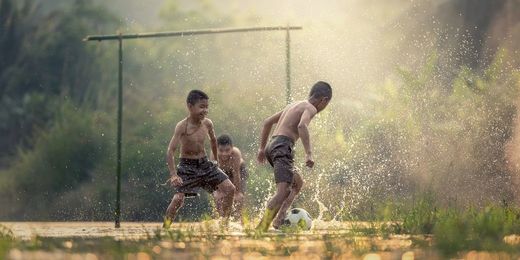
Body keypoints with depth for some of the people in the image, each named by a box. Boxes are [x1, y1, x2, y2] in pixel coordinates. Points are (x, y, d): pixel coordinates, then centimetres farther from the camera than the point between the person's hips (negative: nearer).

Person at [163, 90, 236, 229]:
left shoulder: (207, 123, -4)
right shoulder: (182, 126, -20)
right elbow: (170, 151, -23)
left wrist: (216, 160, 29)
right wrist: (173, 175, -32)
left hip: (205, 164, 5)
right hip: (187, 166, -5)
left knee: (229, 188, -4)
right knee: (178, 198, -19)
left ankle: (224, 221, 12)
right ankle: (166, 225, 1)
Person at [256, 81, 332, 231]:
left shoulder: (294, 105, 26)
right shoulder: (310, 108, -1)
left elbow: (267, 122, 30)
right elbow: (302, 126, -23)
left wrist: (262, 148, 31)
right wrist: (309, 154, -27)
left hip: (272, 146, 10)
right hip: (283, 147, -10)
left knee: (297, 183, 22)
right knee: (284, 190, -19)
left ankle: (279, 221, 8)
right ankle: (261, 228, -32)